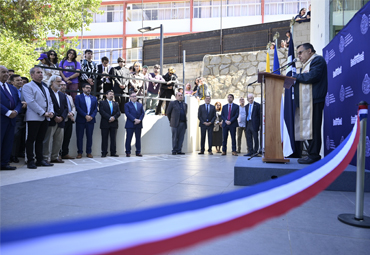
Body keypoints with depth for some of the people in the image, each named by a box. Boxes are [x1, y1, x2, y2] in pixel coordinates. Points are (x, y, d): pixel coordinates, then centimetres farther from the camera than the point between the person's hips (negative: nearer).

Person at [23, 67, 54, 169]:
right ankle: (30, 161, 3)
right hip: (34, 117, -7)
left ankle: (40, 160, 14)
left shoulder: (45, 88, 23)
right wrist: (43, 113, -16)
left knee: (40, 140, 10)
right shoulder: (27, 87, -1)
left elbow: (50, 102, 20)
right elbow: (31, 102, -13)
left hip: (45, 118, 7)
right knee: (31, 139, -2)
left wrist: (51, 112, 0)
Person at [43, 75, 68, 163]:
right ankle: (46, 158, -1)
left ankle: (55, 157, 16)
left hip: (61, 121, 7)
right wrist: (54, 117, -14)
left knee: (59, 141, 8)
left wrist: (62, 117, -3)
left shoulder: (62, 95, 21)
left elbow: (65, 108, 14)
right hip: (50, 121, -7)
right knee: (48, 140, -5)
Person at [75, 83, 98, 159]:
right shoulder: (78, 97, 4)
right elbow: (78, 108, -7)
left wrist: (91, 116, -9)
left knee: (89, 137, 5)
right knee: (79, 137, 0)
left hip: (90, 120, 3)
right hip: (81, 120, -3)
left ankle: (89, 152, 11)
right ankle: (79, 153, 7)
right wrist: (85, 116, -15)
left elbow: (96, 109, 8)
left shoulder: (94, 98, 14)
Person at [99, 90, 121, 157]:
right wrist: (109, 118, -16)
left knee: (113, 139, 3)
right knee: (104, 138, -1)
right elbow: (101, 111, -7)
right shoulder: (102, 102, 7)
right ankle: (104, 153, 3)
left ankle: (113, 152, 7)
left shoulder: (116, 103, 19)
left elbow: (118, 112, 7)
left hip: (114, 123, 3)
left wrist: (114, 117, -12)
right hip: (105, 123, -3)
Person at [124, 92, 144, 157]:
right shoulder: (127, 105, 5)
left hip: (138, 124, 4)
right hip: (130, 124, -4)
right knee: (129, 138, -1)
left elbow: (142, 113, 8)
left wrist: (139, 120, -9)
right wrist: (134, 119, -17)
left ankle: (138, 152, 11)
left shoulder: (140, 105, 17)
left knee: (138, 139, 5)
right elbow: (127, 113, -8)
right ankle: (128, 152, 5)